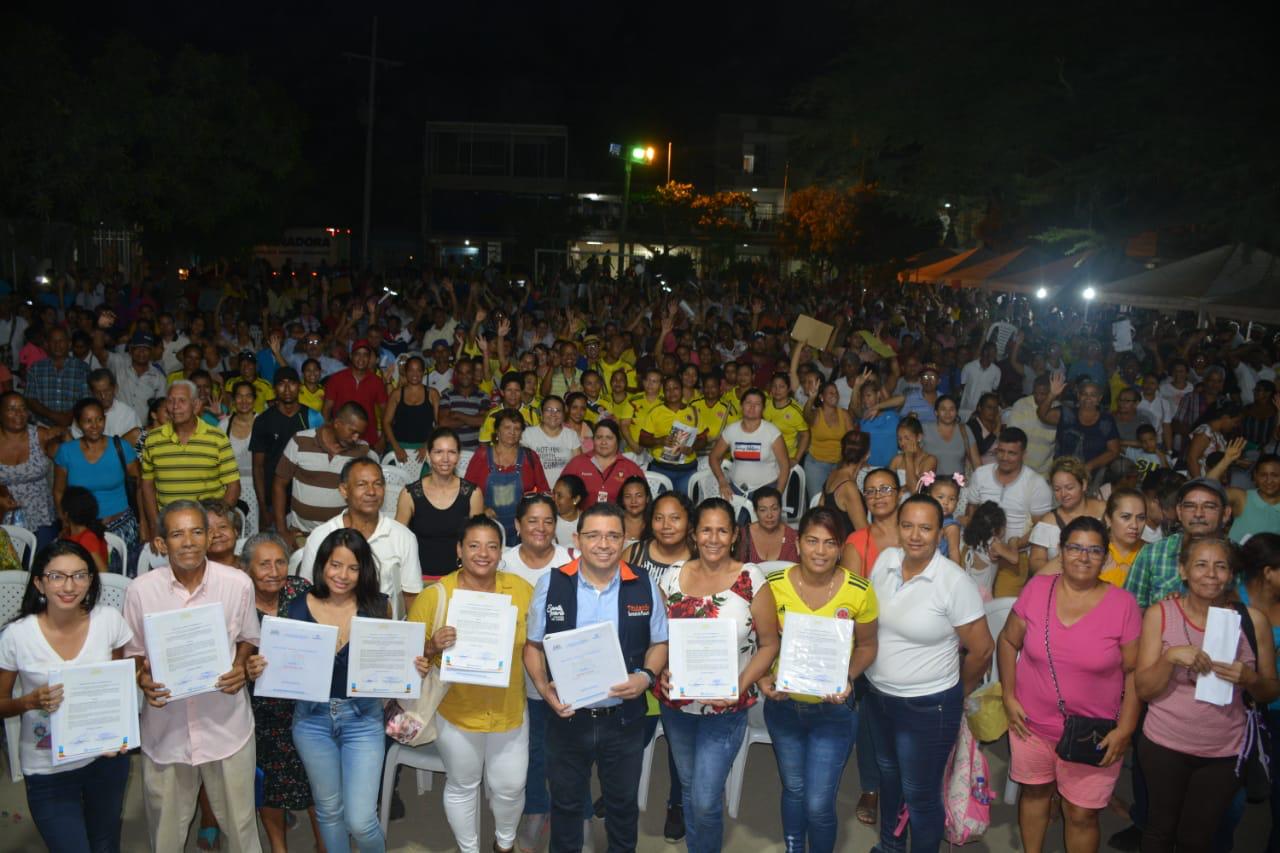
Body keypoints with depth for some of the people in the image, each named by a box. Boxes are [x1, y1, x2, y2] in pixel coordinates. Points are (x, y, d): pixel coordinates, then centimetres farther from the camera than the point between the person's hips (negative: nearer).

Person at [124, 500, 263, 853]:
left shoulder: (238, 583, -11)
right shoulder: (140, 590, -10)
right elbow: (133, 653, 3)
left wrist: (240, 665, -15)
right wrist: (142, 681, -17)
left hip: (226, 721, -1)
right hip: (165, 726, 1)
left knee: (239, 820, 14)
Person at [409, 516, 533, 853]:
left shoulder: (521, 589, -7)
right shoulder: (434, 596, -14)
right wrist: (433, 647, -28)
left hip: (509, 710, 2)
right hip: (456, 711, -2)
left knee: (510, 787, 16)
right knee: (462, 787, 19)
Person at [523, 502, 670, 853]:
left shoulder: (644, 587, -6)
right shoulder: (551, 584, -8)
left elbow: (659, 643, 4)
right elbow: (533, 644, 1)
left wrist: (646, 677, -15)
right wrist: (543, 687, -15)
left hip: (624, 718, 0)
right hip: (567, 716, 0)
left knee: (623, 801, 20)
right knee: (565, 800, 20)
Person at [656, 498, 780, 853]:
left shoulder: (751, 579, -10)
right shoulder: (672, 577, -1)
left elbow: (768, 644, -6)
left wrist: (740, 685, -18)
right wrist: (661, 672, -10)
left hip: (726, 708, -3)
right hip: (676, 705, 3)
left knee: (706, 800, -4)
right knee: (689, 788, 19)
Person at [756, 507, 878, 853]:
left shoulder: (859, 591, -15)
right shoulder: (774, 585, -13)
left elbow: (867, 646, -1)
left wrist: (848, 678, -17)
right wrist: (763, 678, -18)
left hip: (833, 709, -2)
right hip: (782, 704, 2)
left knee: (819, 804, 1)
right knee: (793, 788, 23)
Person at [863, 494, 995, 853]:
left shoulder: (954, 582, -22)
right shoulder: (884, 560, -6)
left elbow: (981, 649, -12)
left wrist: (957, 691, 1)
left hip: (928, 707, -6)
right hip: (878, 695, 6)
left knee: (920, 795, 7)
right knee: (888, 774, 27)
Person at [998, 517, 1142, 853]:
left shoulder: (1123, 604, -10)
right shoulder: (1036, 588, -6)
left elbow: (1134, 672, -5)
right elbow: (1008, 641, 4)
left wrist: (1125, 729, -9)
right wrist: (1009, 697, 0)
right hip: (1032, 723, 2)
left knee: (1081, 813, 7)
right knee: (1034, 792, 19)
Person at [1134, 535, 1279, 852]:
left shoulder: (1252, 620, -5)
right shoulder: (1160, 614, -8)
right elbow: (1143, 690, -8)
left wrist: (1249, 679, -19)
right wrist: (1170, 658, -26)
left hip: (1224, 753, 1)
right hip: (1164, 746, -1)